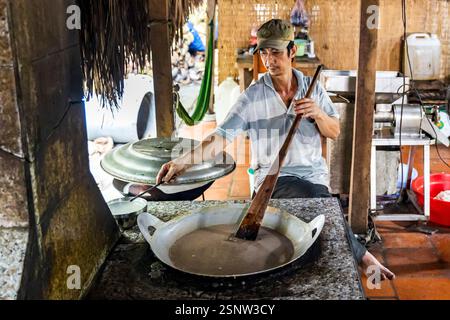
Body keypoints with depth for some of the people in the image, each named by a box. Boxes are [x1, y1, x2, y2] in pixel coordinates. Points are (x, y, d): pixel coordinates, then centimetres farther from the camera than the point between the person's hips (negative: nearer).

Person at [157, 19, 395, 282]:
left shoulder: (314, 88, 5)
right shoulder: (253, 96, -3)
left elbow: (334, 133, 11)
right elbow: (222, 137, -9)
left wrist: (318, 114, -12)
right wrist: (184, 161, -23)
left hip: (315, 173, 2)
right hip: (273, 177, -2)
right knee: (319, 200, -31)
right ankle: (362, 256, -13)